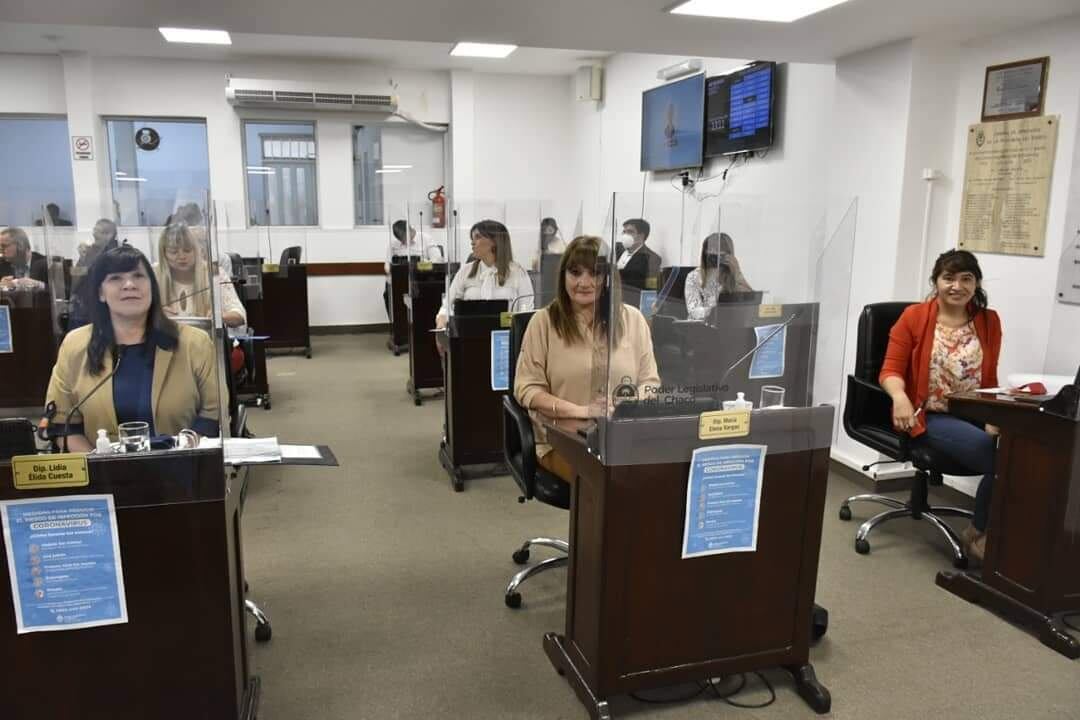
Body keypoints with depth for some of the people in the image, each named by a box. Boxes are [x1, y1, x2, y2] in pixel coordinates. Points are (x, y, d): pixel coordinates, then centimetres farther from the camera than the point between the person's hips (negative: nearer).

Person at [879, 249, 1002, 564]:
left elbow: (989, 380, 12)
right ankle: (980, 534, 0)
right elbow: (890, 371, -3)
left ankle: (981, 531, -5)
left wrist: (993, 418, -6)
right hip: (930, 417, -4)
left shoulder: (989, 321, 11)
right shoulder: (914, 317, 0)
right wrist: (900, 397, -26)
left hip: (976, 416, 4)